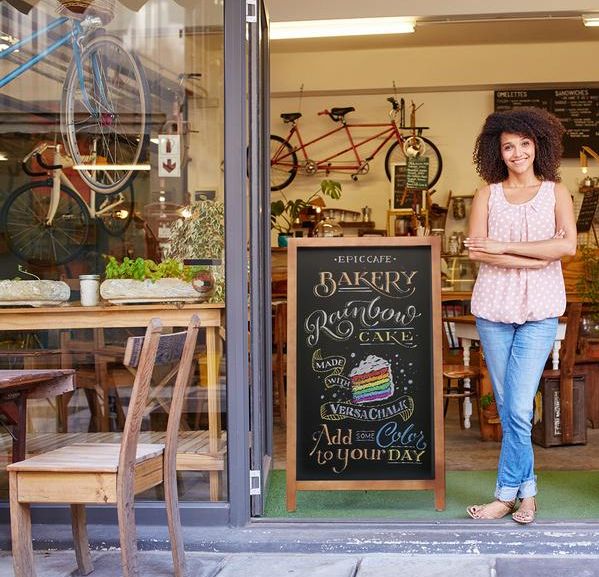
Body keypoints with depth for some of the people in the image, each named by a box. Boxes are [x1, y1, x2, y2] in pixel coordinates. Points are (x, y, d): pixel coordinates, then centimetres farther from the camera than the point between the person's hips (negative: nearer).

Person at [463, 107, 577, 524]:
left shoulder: (555, 192, 7)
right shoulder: (487, 194, 8)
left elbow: (568, 244, -9)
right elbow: (475, 250, -5)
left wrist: (504, 247, -11)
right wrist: (533, 260, -14)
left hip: (539, 310, -2)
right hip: (494, 307, 2)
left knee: (519, 409, -8)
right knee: (507, 408, 6)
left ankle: (507, 494, 6)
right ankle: (527, 491, 18)